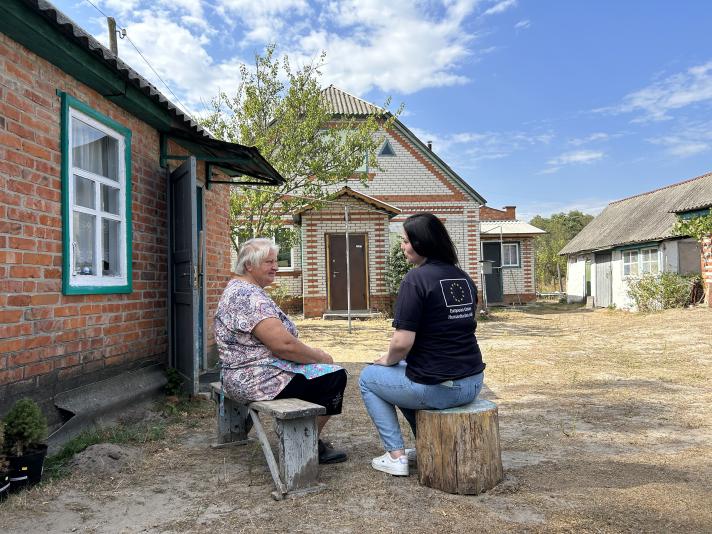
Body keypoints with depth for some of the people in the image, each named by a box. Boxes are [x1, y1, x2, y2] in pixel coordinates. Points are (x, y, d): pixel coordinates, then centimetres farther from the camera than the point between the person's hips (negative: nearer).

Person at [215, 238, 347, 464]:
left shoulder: (238, 288, 13)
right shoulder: (250, 296, -21)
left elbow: (276, 336, 18)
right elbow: (283, 344, -27)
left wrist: (313, 353, 9)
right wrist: (320, 356, -11)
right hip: (259, 380, -11)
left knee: (325, 369, 20)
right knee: (334, 376, -10)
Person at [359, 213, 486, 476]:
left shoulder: (416, 279, -16)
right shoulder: (463, 277, 8)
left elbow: (402, 343, -21)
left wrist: (388, 360, 2)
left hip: (438, 389, -8)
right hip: (473, 383, 8)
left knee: (368, 378, 17)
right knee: (408, 372, 34)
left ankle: (396, 456, 14)